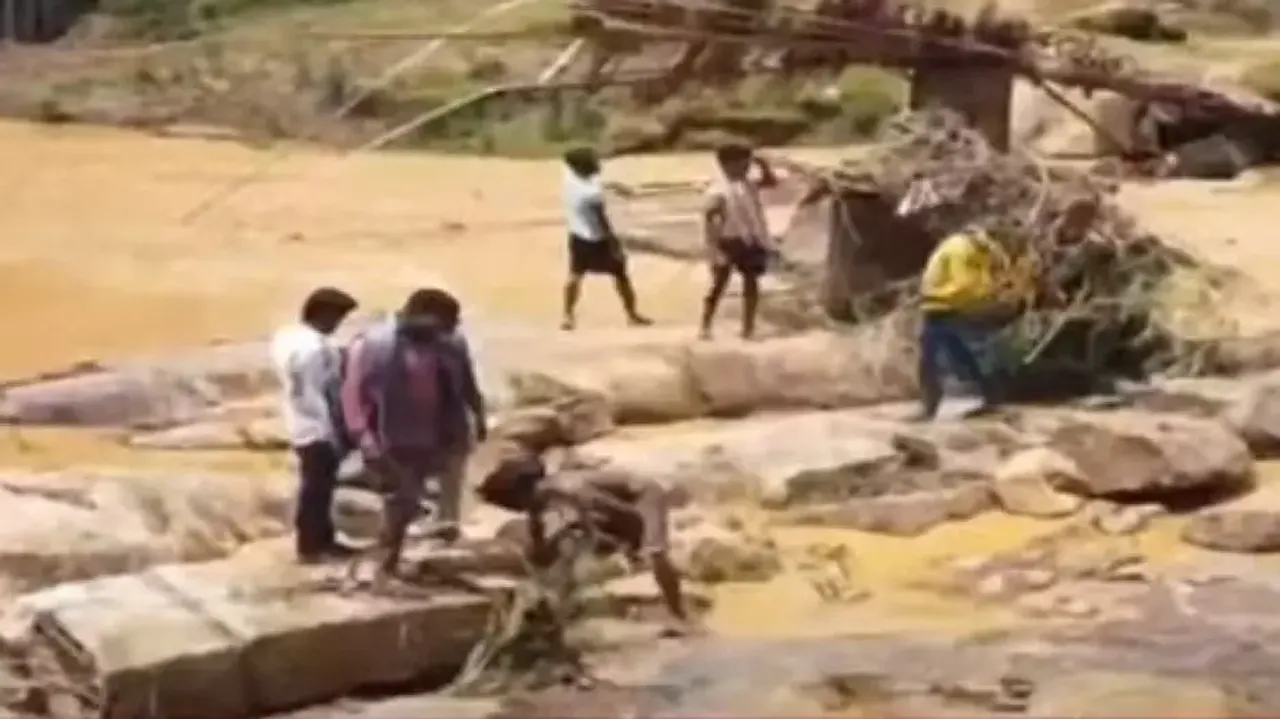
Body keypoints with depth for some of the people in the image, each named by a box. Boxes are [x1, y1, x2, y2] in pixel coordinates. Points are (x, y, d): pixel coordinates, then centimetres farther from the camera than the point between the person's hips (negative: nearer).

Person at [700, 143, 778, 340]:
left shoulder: (747, 185, 5)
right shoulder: (719, 191, -18)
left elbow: (771, 181, 20)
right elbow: (708, 219, -20)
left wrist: (763, 165, 0)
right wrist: (714, 248, -25)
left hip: (750, 241, 7)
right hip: (729, 242, -7)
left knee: (751, 282, 9)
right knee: (719, 284, -1)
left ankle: (748, 326, 16)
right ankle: (706, 327, 5)